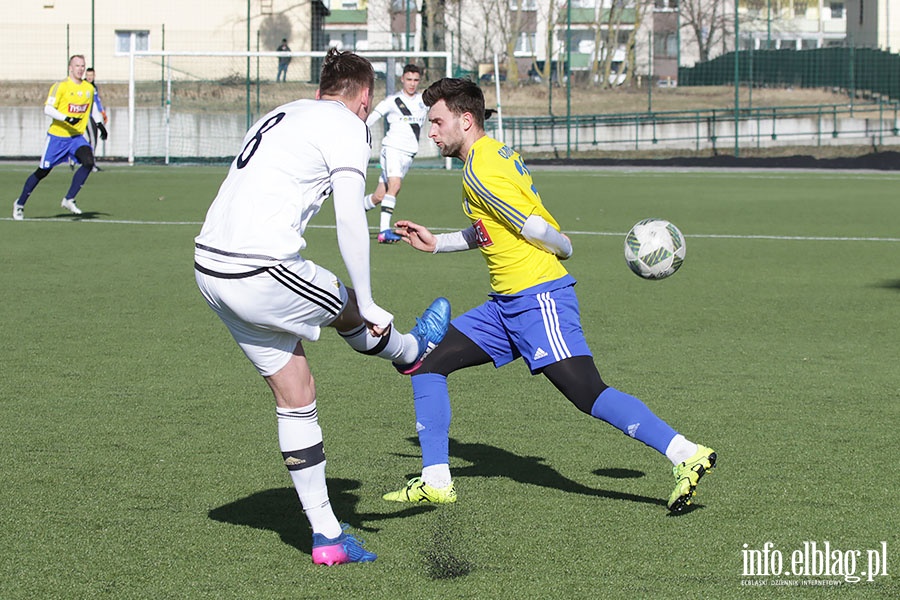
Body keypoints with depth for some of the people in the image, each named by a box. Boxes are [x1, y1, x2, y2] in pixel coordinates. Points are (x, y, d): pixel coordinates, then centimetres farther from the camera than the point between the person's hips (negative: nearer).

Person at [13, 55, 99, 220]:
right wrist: (66, 118, -31)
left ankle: (69, 199, -13)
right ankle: (20, 204, 21)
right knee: (43, 171, 2)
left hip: (77, 137, 4)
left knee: (88, 161, -22)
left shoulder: (89, 88, 7)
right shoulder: (61, 87, -11)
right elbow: (48, 109, -19)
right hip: (57, 136, -4)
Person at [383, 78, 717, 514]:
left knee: (589, 396, -17)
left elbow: (536, 229, -17)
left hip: (536, 297, -10)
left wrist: (564, 249, 2)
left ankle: (686, 456, -16)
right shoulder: (496, 154, 16)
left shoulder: (481, 171, -14)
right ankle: (435, 481, 10)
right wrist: (436, 243, 27)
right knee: (427, 361, 8)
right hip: (507, 304, 10)